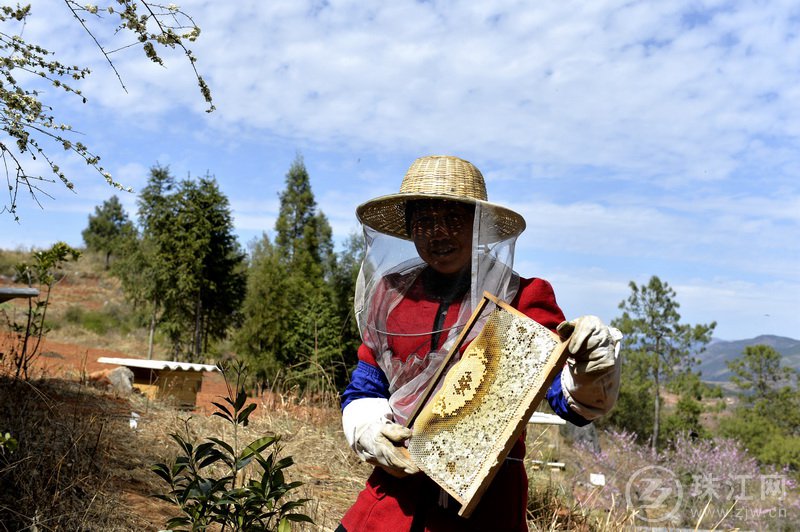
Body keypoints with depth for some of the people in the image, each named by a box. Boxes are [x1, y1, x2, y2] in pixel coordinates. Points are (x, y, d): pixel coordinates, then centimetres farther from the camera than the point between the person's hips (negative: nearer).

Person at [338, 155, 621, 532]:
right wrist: (369, 431, -9)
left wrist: (589, 371, -32)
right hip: (396, 496, 3)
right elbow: (361, 393, 12)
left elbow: (572, 401, -11)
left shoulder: (521, 298, -5)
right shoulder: (389, 296, 4)